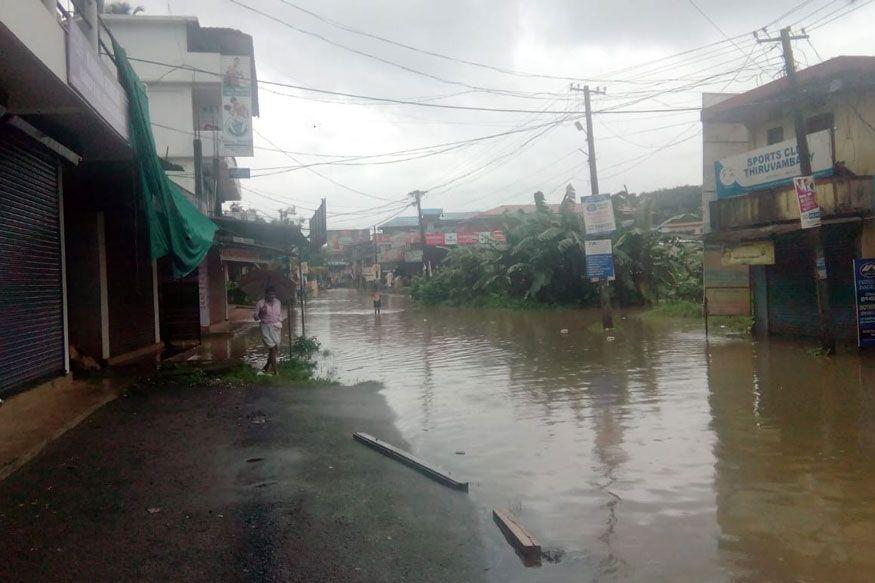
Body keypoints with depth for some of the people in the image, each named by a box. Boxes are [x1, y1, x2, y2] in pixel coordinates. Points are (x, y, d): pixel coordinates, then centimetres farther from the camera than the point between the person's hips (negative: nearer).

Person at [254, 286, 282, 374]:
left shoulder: (278, 303, 6)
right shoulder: (260, 303, -7)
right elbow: (256, 317, -5)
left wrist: (281, 329, 14)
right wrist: (259, 314, -26)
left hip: (277, 327, 5)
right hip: (266, 327, -4)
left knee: (275, 348, 5)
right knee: (272, 348, -13)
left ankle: (266, 367, 25)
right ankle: (275, 370, -9)